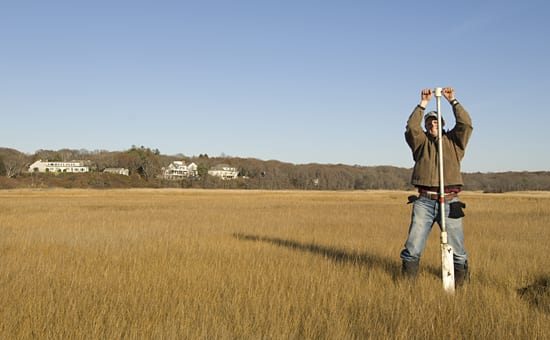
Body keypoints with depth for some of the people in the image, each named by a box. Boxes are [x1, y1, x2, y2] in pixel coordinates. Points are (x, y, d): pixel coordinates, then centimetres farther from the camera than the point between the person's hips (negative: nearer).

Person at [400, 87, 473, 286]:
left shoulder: (454, 141, 15)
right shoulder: (421, 142, 15)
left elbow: (466, 124, 0)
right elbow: (411, 128, -3)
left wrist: (453, 101, 0)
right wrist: (423, 104, -5)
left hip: (450, 202, 0)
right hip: (424, 201, 0)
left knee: (456, 247, 5)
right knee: (413, 246, -2)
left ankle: (461, 281, 19)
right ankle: (407, 281, 8)